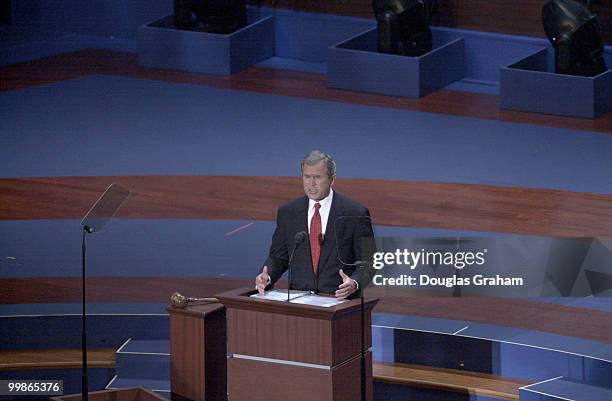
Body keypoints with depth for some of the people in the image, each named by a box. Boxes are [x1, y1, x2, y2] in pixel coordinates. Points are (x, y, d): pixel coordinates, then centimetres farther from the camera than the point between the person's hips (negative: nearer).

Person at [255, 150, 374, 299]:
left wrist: (354, 283, -19)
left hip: (338, 298, -2)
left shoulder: (355, 214, -1)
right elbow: (278, 257, 15)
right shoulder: (287, 212, 10)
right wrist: (267, 277, -7)